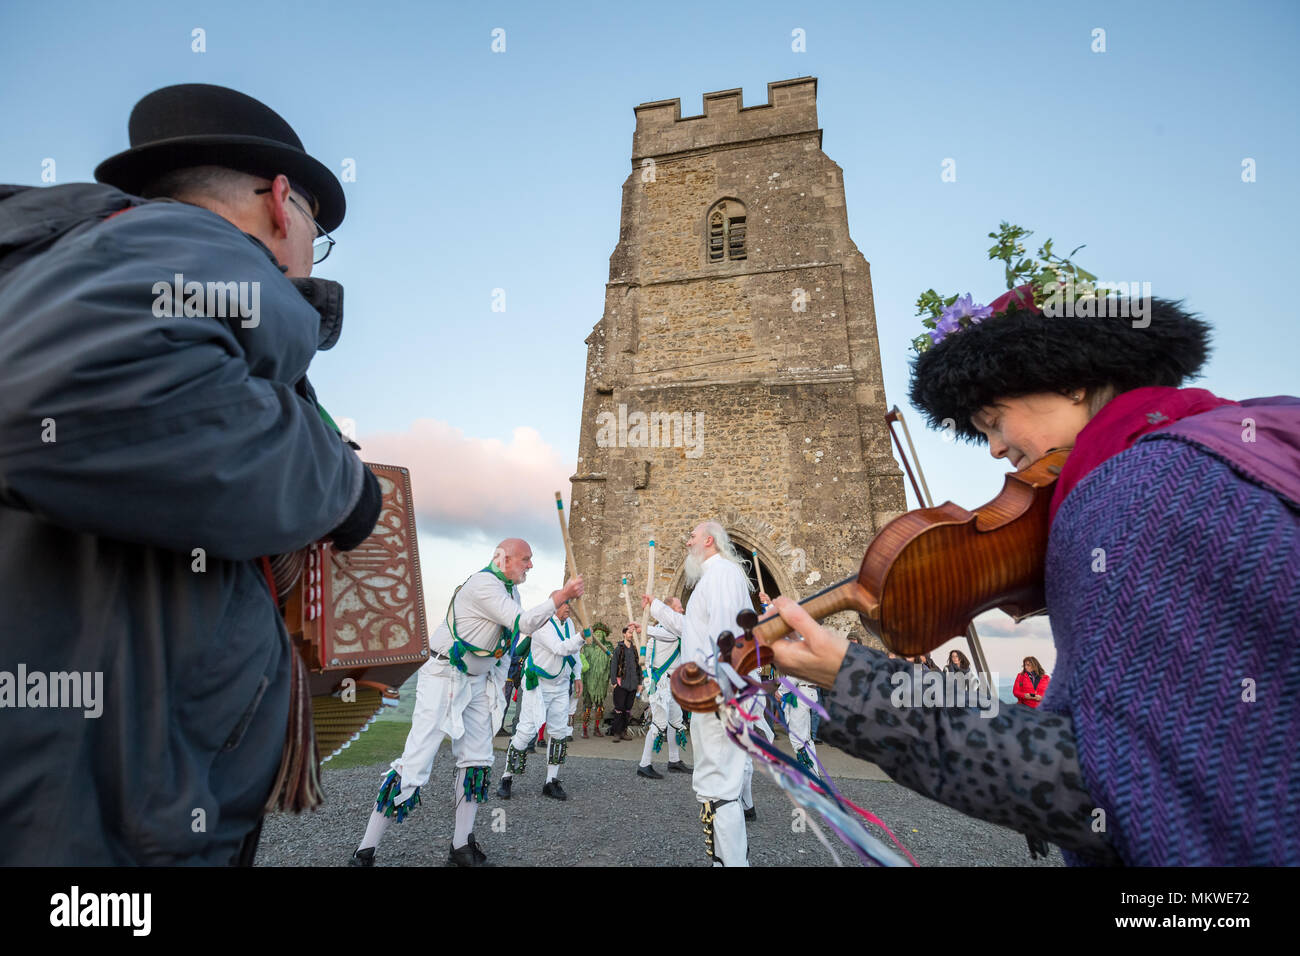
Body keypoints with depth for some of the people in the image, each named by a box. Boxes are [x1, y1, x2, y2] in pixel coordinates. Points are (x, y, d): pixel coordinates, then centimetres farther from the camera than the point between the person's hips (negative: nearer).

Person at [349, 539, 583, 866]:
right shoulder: (483, 583, -21)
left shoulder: (510, 589, 10)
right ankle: (364, 853, 3)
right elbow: (524, 623, -27)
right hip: (444, 679, -9)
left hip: (479, 683, 9)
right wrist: (562, 596, -22)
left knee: (477, 763, 7)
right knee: (415, 764, -9)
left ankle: (462, 849, 16)